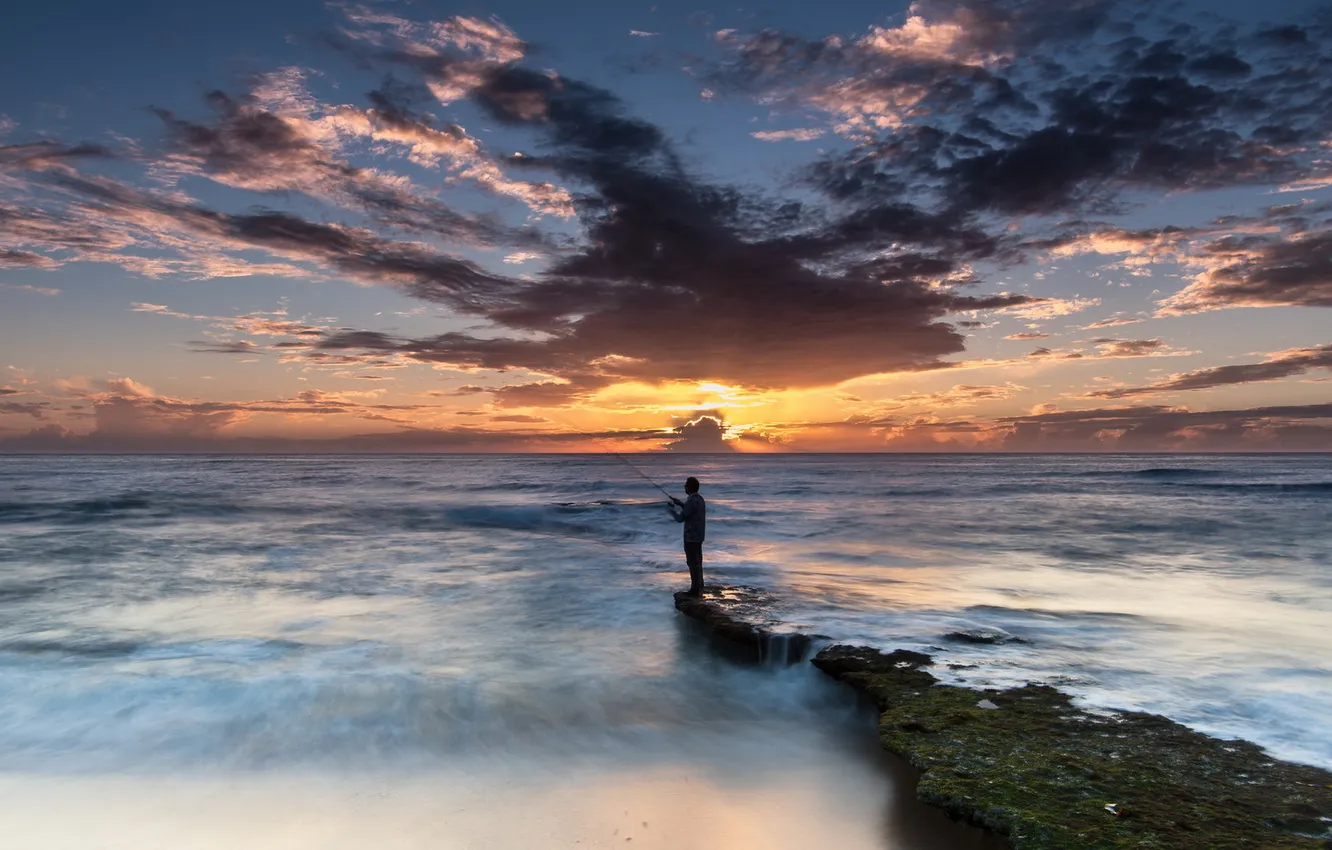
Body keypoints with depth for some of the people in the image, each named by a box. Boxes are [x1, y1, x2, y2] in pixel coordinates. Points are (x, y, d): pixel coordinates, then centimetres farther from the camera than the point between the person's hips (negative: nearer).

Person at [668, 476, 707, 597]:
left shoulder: (691, 502, -23)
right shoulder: (700, 499, 7)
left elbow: (680, 518, -18)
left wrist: (672, 510, 1)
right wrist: (678, 502, 26)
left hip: (691, 537, -9)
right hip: (698, 536, 9)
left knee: (693, 563, -1)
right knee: (697, 562, 16)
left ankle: (695, 590, 5)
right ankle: (699, 588, 24)